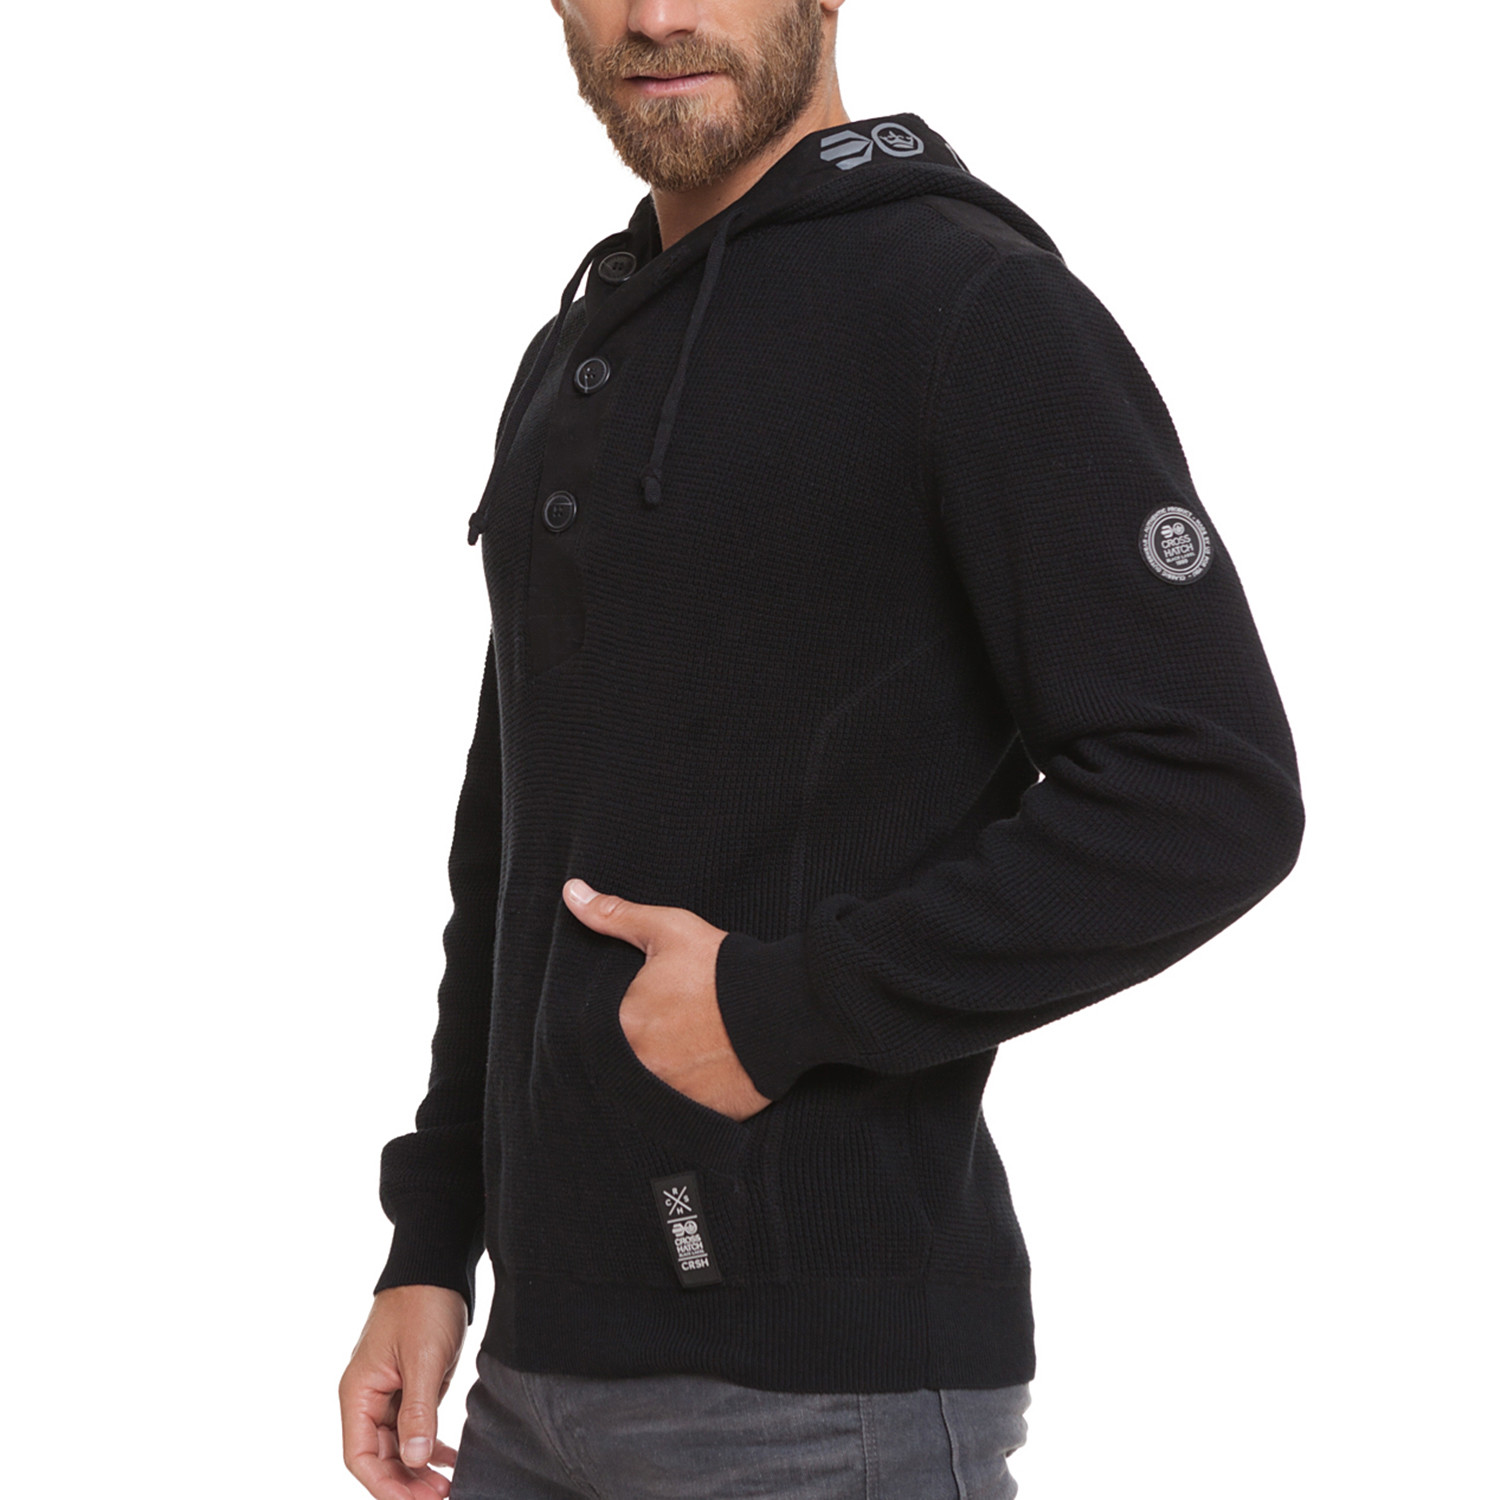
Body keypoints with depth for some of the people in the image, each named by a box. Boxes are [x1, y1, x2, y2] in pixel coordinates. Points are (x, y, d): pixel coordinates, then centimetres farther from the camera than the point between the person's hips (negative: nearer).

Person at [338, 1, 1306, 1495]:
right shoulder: (579, 363, 16)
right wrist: (427, 1254, 15)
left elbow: (1210, 802, -18)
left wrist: (778, 1010, -17)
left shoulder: (984, 307, -9)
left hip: (833, 1376, -8)